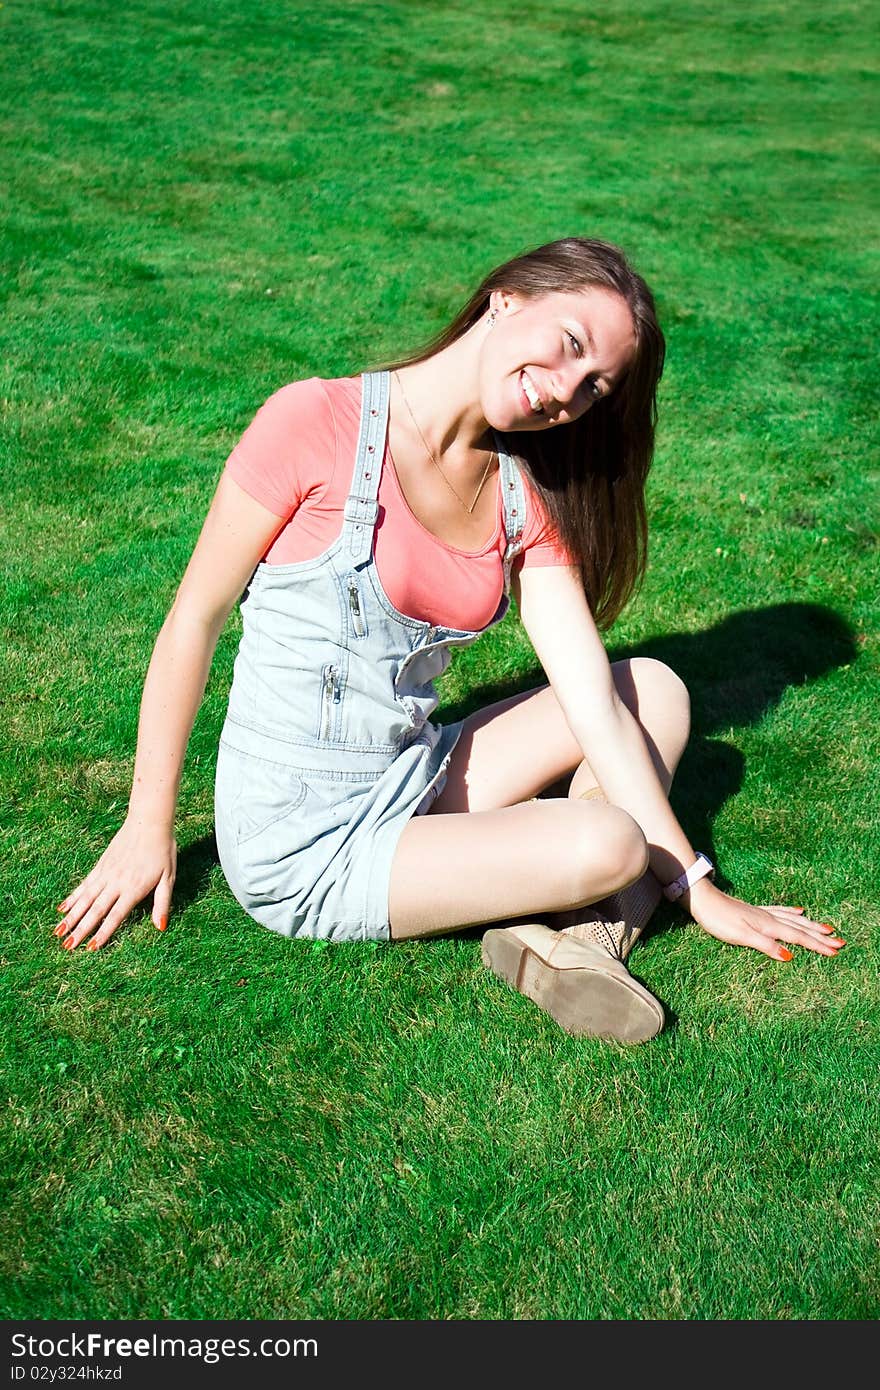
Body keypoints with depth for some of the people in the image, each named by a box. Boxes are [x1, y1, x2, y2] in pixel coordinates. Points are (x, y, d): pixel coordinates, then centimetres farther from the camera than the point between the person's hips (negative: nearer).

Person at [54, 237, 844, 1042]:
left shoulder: (526, 500, 2)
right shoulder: (317, 425, -15)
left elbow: (594, 699, 0)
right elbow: (195, 619, -9)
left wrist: (700, 890, -2)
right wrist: (148, 830, -4)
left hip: (415, 787, 7)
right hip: (301, 851, -7)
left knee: (658, 690, 4)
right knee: (607, 845, -23)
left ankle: (577, 934, -9)